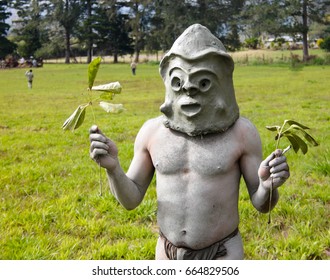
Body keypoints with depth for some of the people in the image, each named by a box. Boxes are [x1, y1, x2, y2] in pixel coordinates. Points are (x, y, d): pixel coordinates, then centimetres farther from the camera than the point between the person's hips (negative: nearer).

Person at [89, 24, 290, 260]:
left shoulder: (242, 132, -12)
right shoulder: (152, 130, -5)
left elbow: (261, 204, -5)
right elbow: (131, 200, 1)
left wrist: (269, 186, -28)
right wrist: (112, 167, -19)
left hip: (222, 255, -3)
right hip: (168, 253, 3)